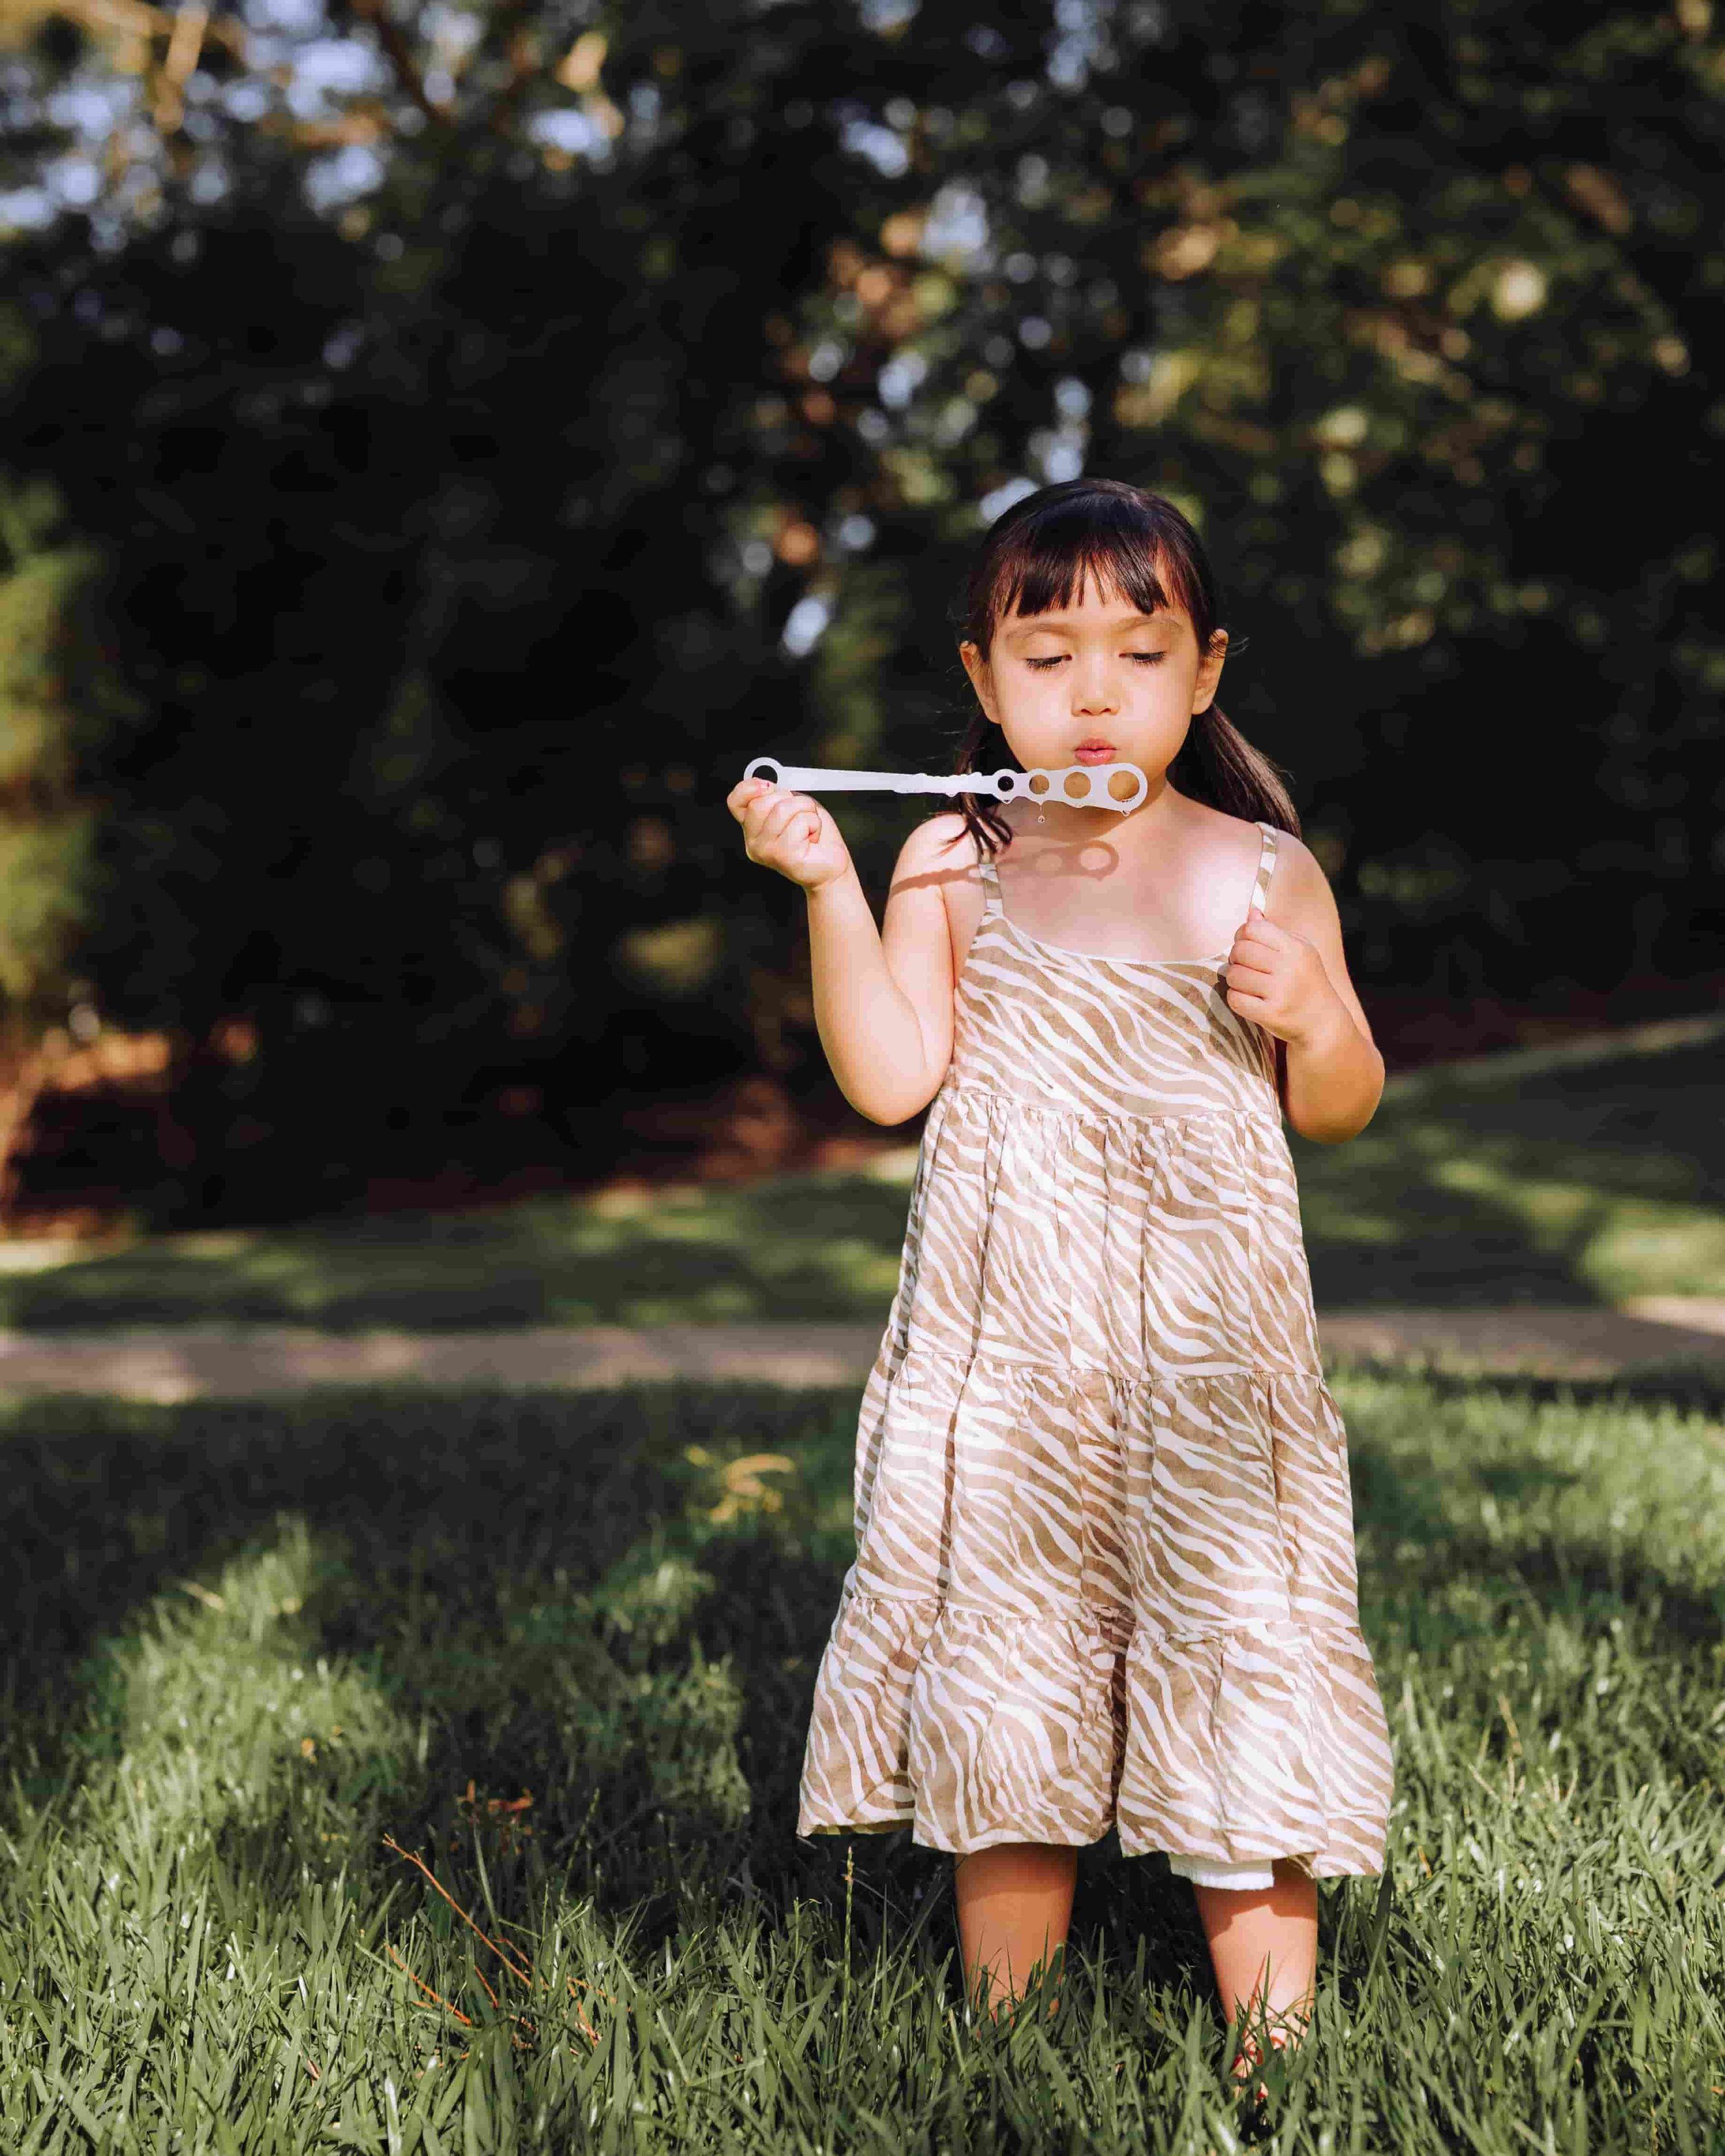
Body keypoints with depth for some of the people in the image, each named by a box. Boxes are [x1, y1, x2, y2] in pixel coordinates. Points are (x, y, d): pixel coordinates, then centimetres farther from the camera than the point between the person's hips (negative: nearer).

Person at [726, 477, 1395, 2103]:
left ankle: (1271, 2039, 15)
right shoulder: (953, 862, 3)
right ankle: (1002, 2023, 23)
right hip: (1004, 1346, 1)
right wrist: (827, 887, -13)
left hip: (1206, 1352, -1)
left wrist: (1314, 1015, -13)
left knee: (1235, 1661, 1)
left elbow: (1339, 1111, 8)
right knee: (1006, 1663, 8)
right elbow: (889, 1081, -6)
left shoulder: (1259, 872, 2)